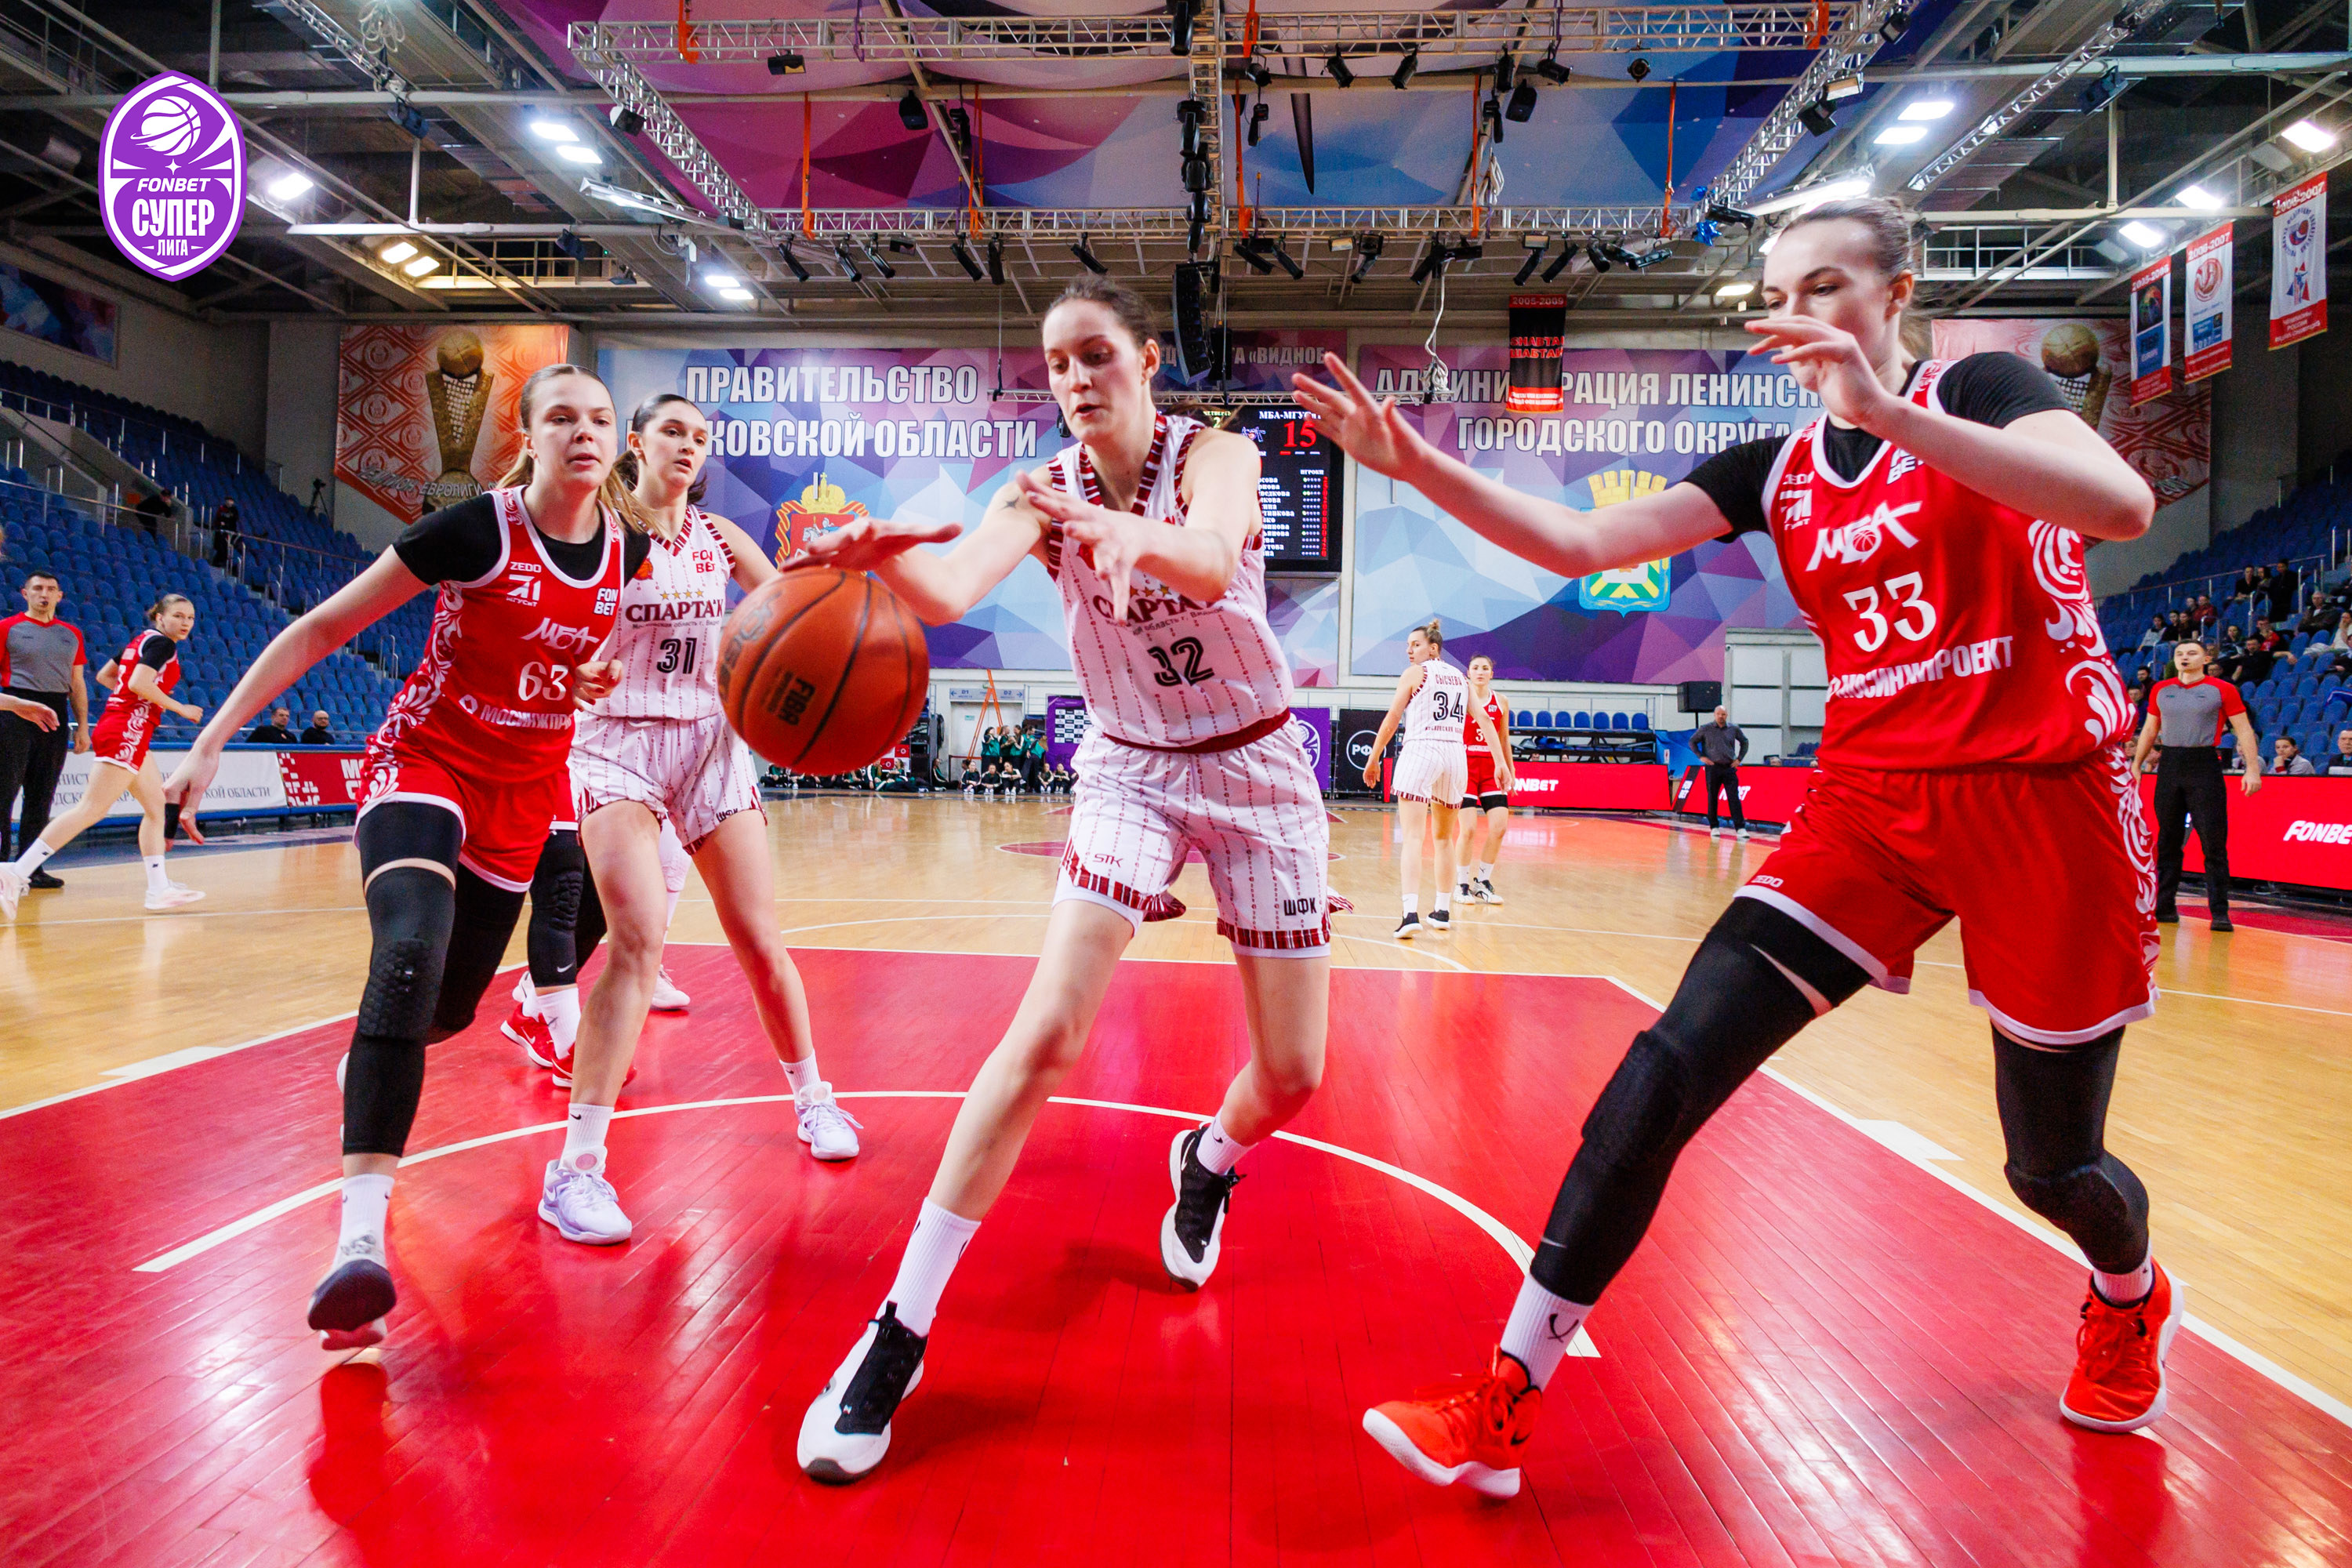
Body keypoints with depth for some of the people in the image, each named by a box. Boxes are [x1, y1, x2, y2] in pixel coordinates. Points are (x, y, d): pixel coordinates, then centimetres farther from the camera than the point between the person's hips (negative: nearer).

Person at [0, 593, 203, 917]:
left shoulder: (142, 640, 19)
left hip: (128, 735, 10)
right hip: (126, 733, -10)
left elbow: (104, 676, 25)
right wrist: (180, 708, -12)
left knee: (157, 808, 11)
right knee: (91, 809, -13)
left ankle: (158, 889, 11)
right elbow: (139, 683, -21)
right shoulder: (161, 644, -8)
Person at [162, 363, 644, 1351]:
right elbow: (320, 630, -11)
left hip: (526, 790, 5)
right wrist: (211, 742, -13)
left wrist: (597, 674, -1)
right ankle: (360, 1242, -35)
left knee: (448, 1007, 12)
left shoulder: (627, 550, -4)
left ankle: (367, 1069, 51)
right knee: (407, 958, -31)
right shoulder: (476, 530, -17)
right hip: (424, 767, -5)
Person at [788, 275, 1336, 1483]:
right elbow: (953, 590, -29)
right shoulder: (1047, 493, -8)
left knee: (1293, 1076, 2)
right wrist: (877, 555, -51)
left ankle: (1209, 1161, 40)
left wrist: (1125, 533, -60)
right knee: (1047, 1031, -19)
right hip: (1132, 769, 0)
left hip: (1257, 770, 0)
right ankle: (900, 1329, -11)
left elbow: (1213, 563, -38)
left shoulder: (1215, 455, -13)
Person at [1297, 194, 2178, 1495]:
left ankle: (2130, 1297, 48)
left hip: (2040, 793, -3)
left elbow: (2123, 505, -23)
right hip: (1871, 801, 4)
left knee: (2052, 1160, 8)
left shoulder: (1979, 389, -3)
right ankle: (1505, 1407, -10)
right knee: (1672, 1062, -13)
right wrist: (1417, 466, -14)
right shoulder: (1775, 470, 9)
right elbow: (1582, 543, -1)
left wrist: (1891, 413, -31)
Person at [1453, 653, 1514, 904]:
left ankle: (1482, 882, 10)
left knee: (1499, 826, -7)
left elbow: (1504, 740, 17)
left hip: (1492, 769, 4)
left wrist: (1509, 771, 18)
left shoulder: (1501, 702, 9)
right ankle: (1463, 885, 6)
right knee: (1469, 829, -12)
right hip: (1465, 767, -4)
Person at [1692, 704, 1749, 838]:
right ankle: (1714, 827, 15)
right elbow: (1692, 742, 10)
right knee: (1712, 798, 4)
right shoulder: (1705, 729, 1)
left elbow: (1744, 742, 20)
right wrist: (1701, 757, 0)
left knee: (1734, 798, -7)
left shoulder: (1734, 729, 5)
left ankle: (1740, 828, -9)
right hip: (1713, 768, -1)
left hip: (1730, 768, 1)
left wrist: (1739, 759, 11)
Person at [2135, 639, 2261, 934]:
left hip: (2205, 768, -4)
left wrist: (2253, 769, -10)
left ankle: (2220, 912, -5)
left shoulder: (2222, 690, 1)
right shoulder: (2161, 691, 11)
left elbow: (2243, 729, -1)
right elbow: (2150, 730, 19)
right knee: (2167, 841, 7)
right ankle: (2164, 908, 14)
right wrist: (2136, 763, 14)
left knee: (2214, 843, -6)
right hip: (2169, 765, 4)